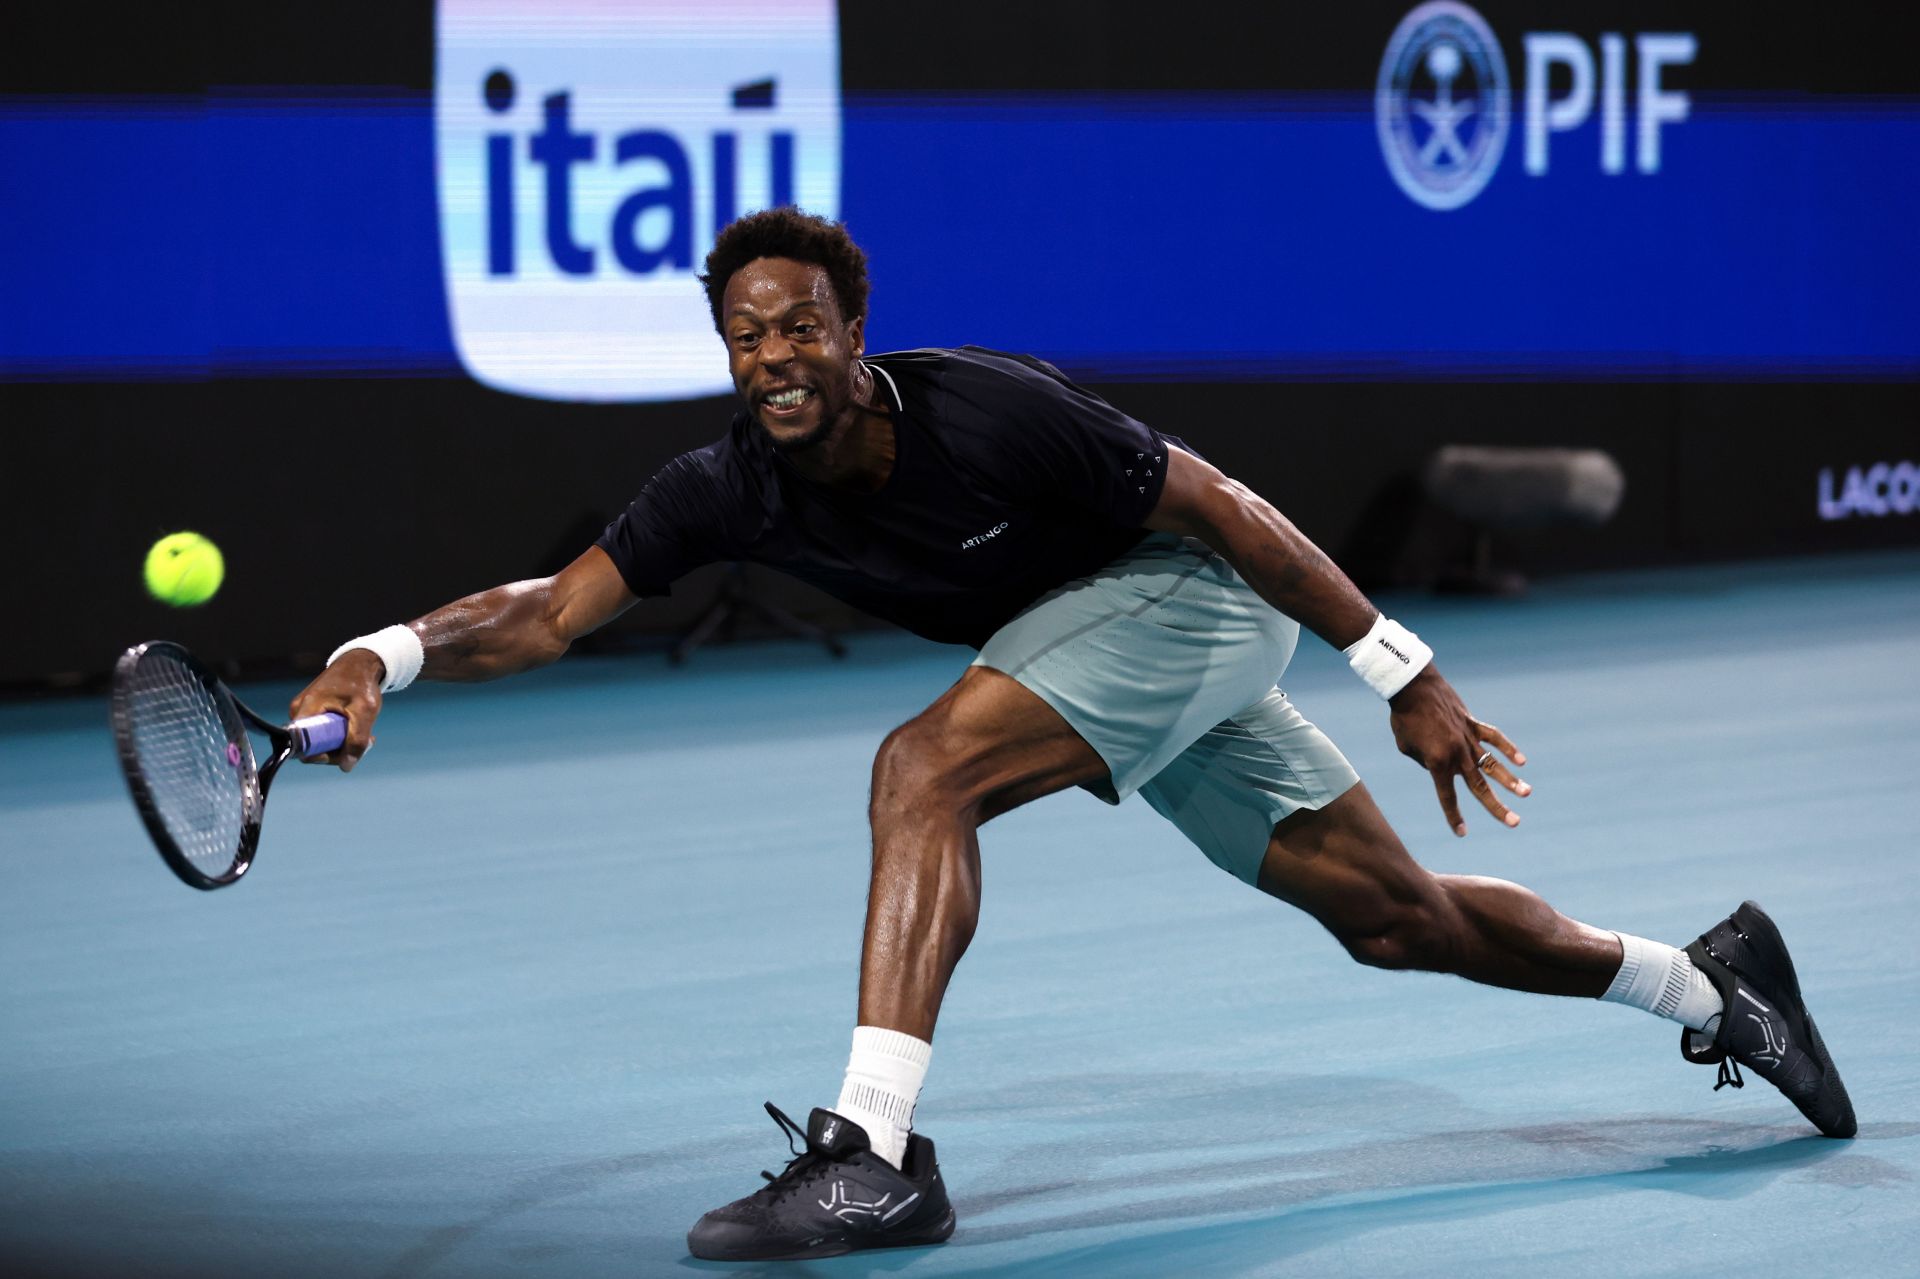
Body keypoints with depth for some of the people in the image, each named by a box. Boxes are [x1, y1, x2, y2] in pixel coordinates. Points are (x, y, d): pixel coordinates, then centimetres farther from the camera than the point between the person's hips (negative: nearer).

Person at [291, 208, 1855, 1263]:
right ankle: (1706, 979, 35)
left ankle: (875, 1152, -31)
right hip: (1102, 634, 7)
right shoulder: (727, 491, -14)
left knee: (927, 769, -28)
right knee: (1397, 915, 14)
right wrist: (385, 653, -38)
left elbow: (1220, 505, -21)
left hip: (1196, 593, -7)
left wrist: (1408, 677, -17)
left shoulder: (994, 412, -29)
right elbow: (554, 608, -18)